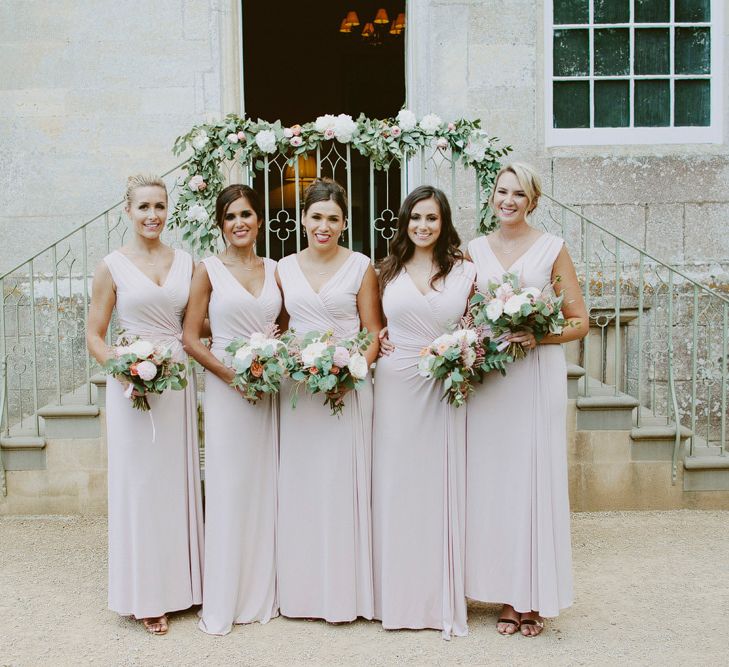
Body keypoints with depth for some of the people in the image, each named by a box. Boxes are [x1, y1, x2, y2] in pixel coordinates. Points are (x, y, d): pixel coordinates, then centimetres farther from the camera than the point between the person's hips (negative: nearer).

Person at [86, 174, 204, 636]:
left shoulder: (186, 263, 7)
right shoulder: (113, 266, -1)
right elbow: (95, 336, 0)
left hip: (178, 381, 3)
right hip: (132, 384, -3)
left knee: (178, 482, 9)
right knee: (139, 484, 3)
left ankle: (180, 583, 24)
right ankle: (146, 594, 15)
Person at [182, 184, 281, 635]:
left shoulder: (275, 270, 9)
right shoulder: (209, 270, -1)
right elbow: (190, 338, -4)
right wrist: (230, 372, -16)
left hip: (271, 389, 3)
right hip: (226, 387, -3)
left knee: (267, 489, 8)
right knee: (229, 491, 0)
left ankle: (265, 593, 22)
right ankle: (224, 603, 12)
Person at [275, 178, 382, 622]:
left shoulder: (361, 267, 0)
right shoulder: (284, 269, 9)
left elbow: (374, 333, 0)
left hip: (348, 388, -3)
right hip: (297, 387, 3)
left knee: (343, 483, 1)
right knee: (300, 485, 7)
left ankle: (345, 590, 15)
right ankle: (303, 589, 20)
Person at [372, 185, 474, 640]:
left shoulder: (465, 272, 5)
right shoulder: (389, 271, 9)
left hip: (446, 390, -1)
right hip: (396, 387, 1)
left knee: (442, 487, 3)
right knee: (396, 487, 5)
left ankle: (443, 599, 16)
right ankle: (400, 596, 18)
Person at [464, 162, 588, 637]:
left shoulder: (552, 249, 2)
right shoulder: (475, 250, 10)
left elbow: (580, 321, 0)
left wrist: (538, 337, -16)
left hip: (538, 373, -3)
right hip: (487, 375, 3)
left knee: (535, 477, -1)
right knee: (492, 480, 3)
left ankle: (537, 598, 11)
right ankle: (507, 595, 15)